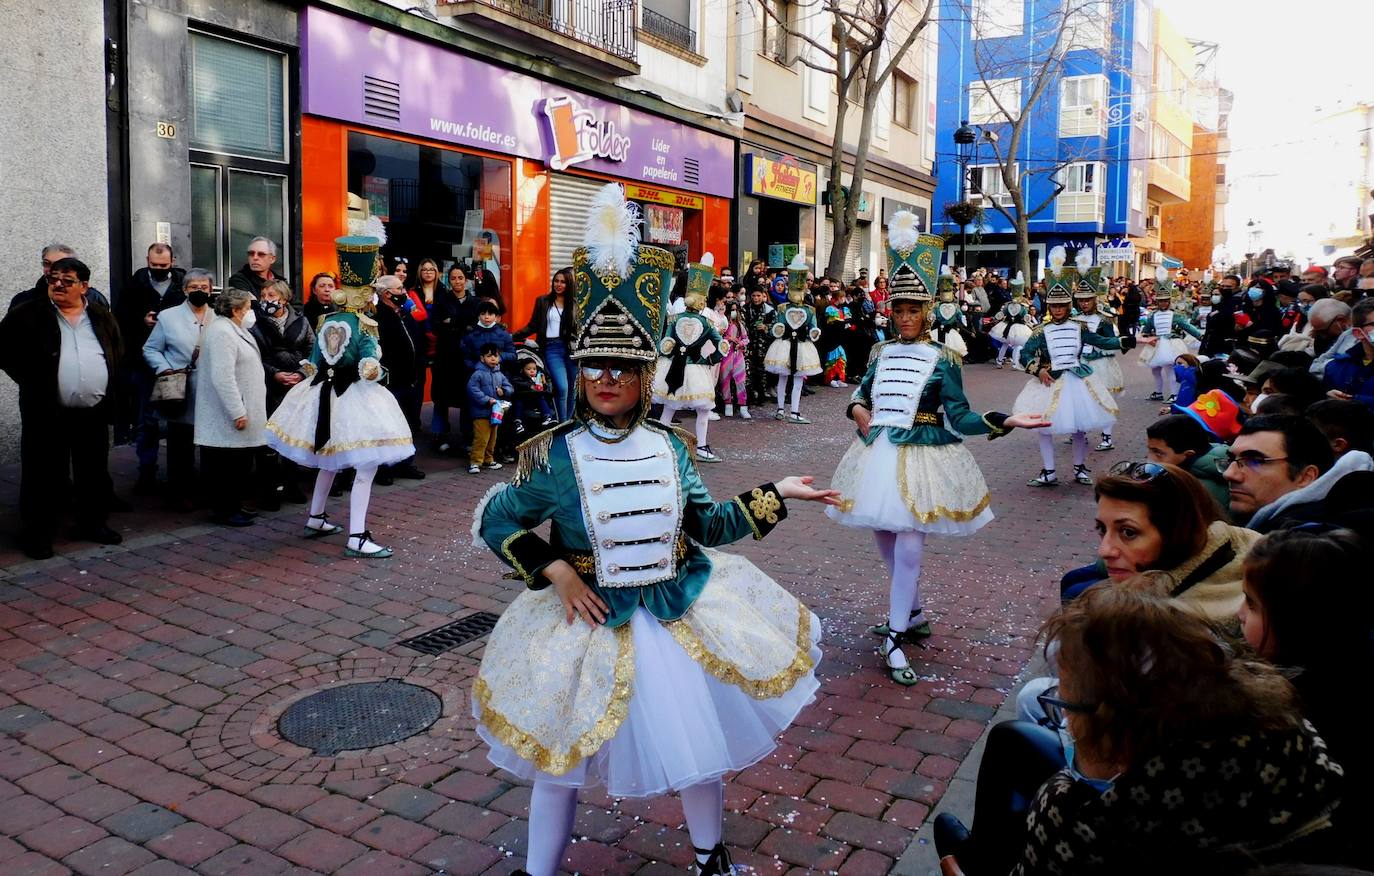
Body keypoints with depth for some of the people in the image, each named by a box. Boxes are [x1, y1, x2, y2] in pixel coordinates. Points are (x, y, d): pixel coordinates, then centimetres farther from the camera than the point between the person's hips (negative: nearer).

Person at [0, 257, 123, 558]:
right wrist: (30, 381, -6)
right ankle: (38, 532, 13)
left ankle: (92, 523, 27)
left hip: (94, 413, 4)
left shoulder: (102, 316, 10)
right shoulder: (27, 315, -1)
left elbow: (118, 353, 21)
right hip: (47, 413, -3)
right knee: (44, 476, 2)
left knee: (95, 474, 13)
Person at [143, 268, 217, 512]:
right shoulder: (168, 317, 6)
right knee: (180, 446, 2)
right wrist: (164, 369, -9)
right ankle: (179, 494, 13)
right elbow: (150, 350, 7)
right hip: (182, 394, -2)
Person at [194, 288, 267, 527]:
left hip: (236, 411, 10)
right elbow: (223, 376, -24)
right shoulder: (222, 333, -17)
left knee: (240, 464, 14)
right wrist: (238, 413, -24)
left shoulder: (231, 329, 17)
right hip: (227, 417, -10)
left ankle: (233, 507, 22)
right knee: (228, 465, -3)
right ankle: (224, 511, 4)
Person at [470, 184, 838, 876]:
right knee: (561, 753, 9)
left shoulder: (669, 448, -4)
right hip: (589, 620, -3)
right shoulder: (552, 455, -13)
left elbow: (705, 526, 5)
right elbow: (493, 520, -4)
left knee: (701, 738, 18)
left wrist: (775, 495, 4)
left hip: (683, 614, 3)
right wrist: (554, 569, -14)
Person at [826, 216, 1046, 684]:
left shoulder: (942, 360, -5)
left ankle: (895, 638, 0)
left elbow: (959, 418, -5)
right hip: (878, 454, 5)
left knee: (908, 548, -11)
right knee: (886, 542, 12)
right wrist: (857, 408, 2)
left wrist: (1004, 421, -17)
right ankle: (914, 615, 33)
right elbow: (863, 391, 24)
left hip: (922, 457, -5)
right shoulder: (882, 353, 8)